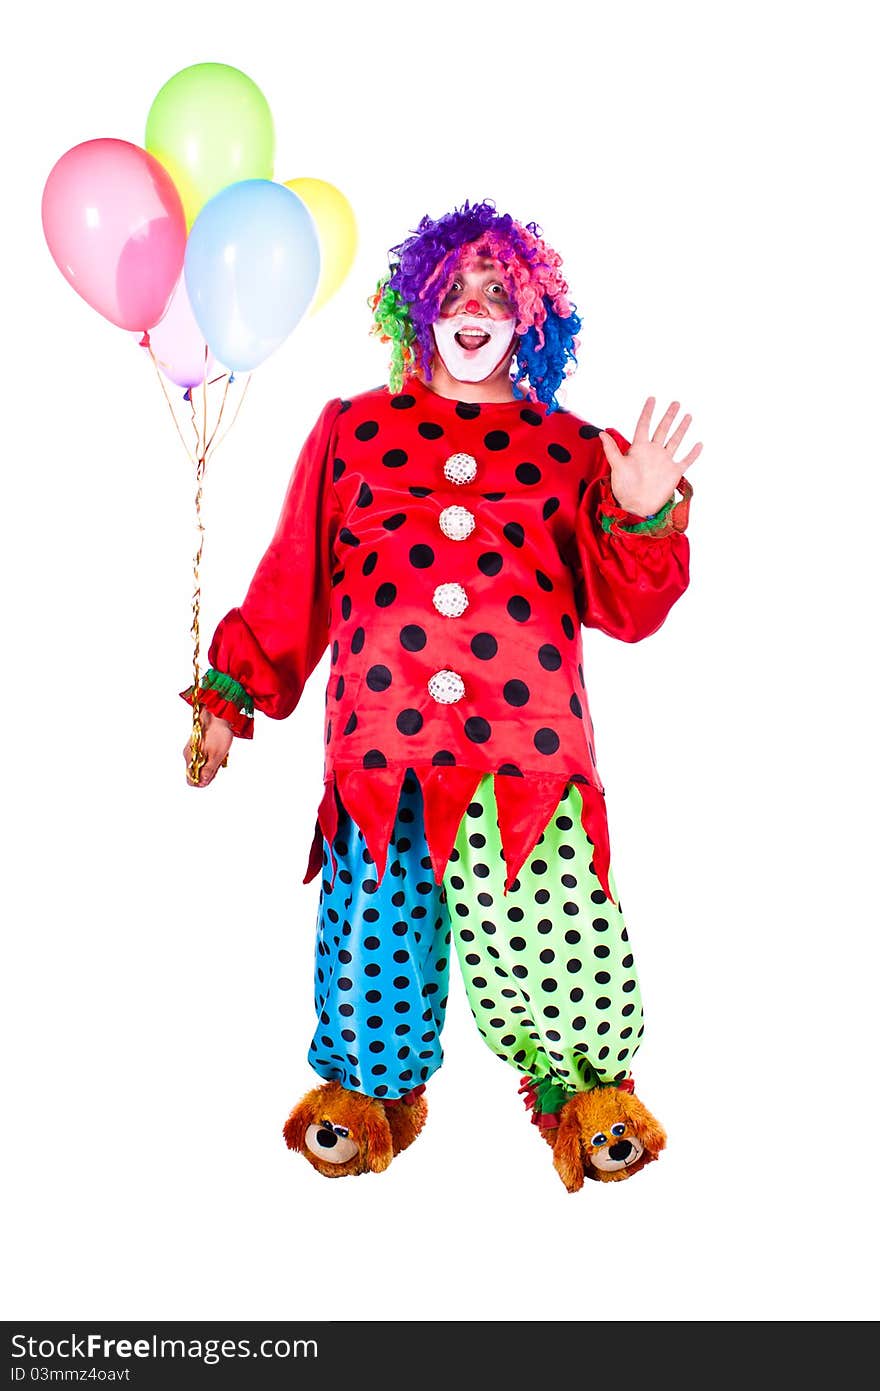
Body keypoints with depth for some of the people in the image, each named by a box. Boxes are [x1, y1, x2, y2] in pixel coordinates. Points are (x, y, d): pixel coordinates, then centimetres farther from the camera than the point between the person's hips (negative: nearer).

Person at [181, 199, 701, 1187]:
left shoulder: (571, 451, 16)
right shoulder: (353, 430, 17)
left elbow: (625, 611, 11)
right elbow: (292, 584, 19)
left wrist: (645, 521, -5)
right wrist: (229, 694, 17)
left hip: (530, 756, 0)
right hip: (383, 755, 1)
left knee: (557, 940, -7)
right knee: (376, 942, 2)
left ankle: (578, 1085, 26)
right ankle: (367, 1084, 34)